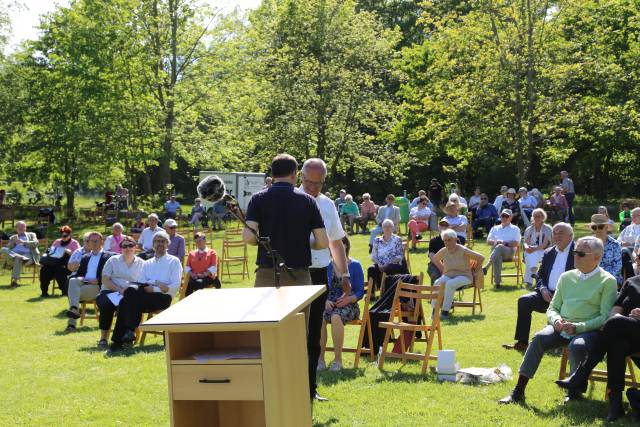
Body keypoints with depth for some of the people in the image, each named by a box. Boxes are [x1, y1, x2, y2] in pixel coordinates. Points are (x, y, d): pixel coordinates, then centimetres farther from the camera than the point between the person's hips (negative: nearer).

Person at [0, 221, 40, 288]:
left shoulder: (31, 235, 23)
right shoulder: (12, 237, 28)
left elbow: (35, 243, 3)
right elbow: (8, 248, 13)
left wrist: (22, 242, -5)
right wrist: (13, 241, -4)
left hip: (27, 255, -3)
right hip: (13, 255, 3)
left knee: (18, 259, -40)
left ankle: (14, 281, -45)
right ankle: (20, 258, -44)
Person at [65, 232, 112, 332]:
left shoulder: (107, 257, 11)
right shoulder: (85, 257, 29)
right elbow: (78, 274, 22)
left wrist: (97, 280, -14)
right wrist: (79, 278, -2)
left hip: (97, 287, -4)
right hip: (82, 283, 4)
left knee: (73, 292, -29)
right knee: (72, 281, -31)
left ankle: (72, 322, -34)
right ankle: (74, 309, -47)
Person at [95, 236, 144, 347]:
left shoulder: (141, 263, 15)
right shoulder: (113, 260, 14)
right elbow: (105, 280, 3)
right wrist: (120, 289, -12)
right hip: (110, 291, 0)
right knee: (107, 305, -34)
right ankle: (103, 338, -21)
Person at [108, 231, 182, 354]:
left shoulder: (174, 261, 13)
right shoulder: (147, 263, 28)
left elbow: (175, 286, -1)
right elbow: (140, 283, 12)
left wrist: (153, 289, -11)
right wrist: (156, 283, -7)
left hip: (163, 297, -4)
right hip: (145, 296, 4)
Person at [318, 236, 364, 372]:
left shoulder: (355, 265, 2)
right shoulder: (328, 265, 11)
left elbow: (360, 292, 1)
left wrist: (349, 299, -19)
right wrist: (325, 300, -10)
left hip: (348, 305, -3)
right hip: (329, 303, 3)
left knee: (336, 317, -37)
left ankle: (338, 359, -25)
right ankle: (320, 358, -25)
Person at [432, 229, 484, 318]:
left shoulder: (463, 251, -11)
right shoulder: (443, 251, 4)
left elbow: (481, 258, -9)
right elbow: (435, 259, 26)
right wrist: (442, 269, 15)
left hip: (464, 277, -4)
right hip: (447, 276, 4)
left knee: (449, 284, -37)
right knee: (437, 283, -30)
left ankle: (445, 311, -33)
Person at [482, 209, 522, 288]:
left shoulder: (515, 229, 21)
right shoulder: (495, 228, 30)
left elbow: (516, 243, 5)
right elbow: (488, 241, 18)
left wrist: (505, 243, -9)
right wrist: (495, 242, -4)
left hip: (509, 251, -2)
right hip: (495, 251, 2)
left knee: (499, 247, -40)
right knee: (497, 256, -39)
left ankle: (486, 266, -53)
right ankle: (497, 281, -47)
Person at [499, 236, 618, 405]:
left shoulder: (607, 281, 1)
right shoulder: (567, 277, 15)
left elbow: (606, 316, -8)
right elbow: (552, 308, 17)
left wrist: (578, 327, -18)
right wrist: (556, 320, -7)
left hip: (589, 330, -4)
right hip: (562, 327, 4)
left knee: (577, 346, -36)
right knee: (539, 338, -24)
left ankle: (575, 390, -11)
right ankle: (519, 391, -24)